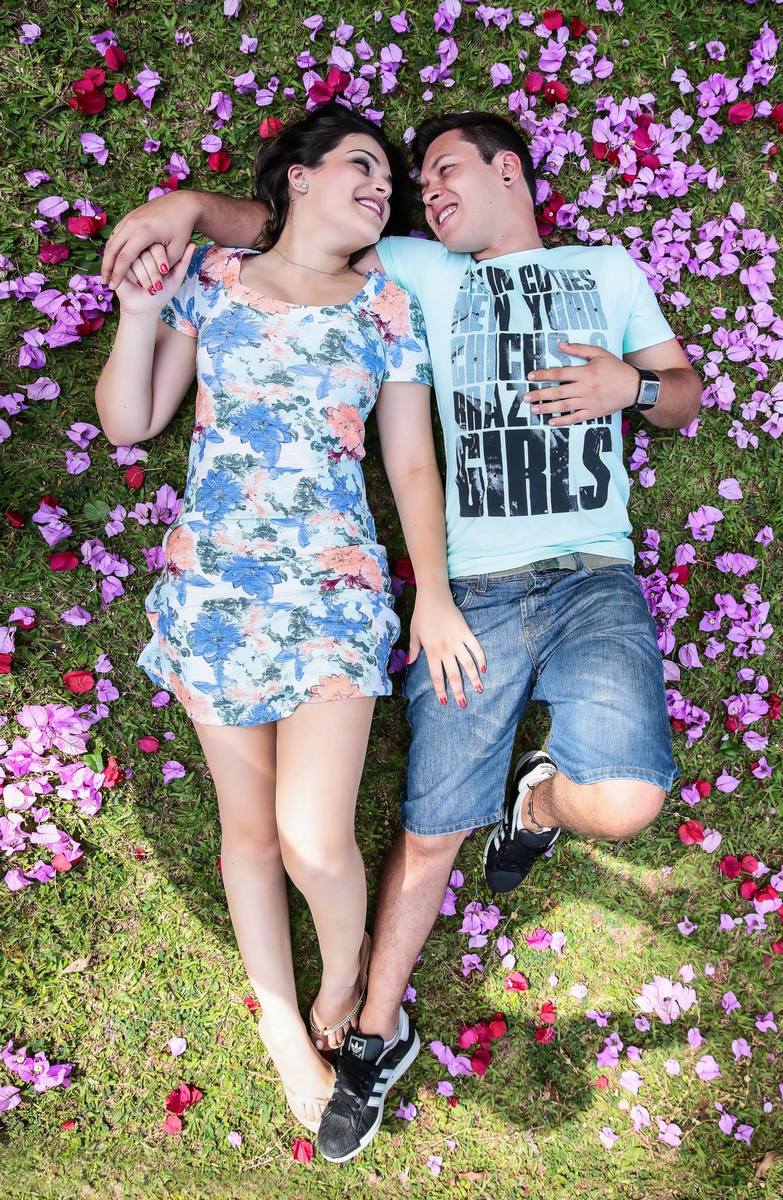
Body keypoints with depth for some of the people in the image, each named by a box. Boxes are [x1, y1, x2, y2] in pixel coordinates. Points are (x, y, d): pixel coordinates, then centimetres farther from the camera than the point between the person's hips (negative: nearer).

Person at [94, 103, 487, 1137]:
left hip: (336, 593, -1)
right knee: (247, 823, 10)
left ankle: (345, 976, 25)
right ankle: (282, 1025, 32)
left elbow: (412, 464, 6)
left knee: (314, 838, -10)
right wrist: (141, 307, -6)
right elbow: (129, 423, 6)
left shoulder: (387, 307, 7)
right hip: (210, 588, 2)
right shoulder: (208, 277, 7)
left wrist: (434, 591, -3)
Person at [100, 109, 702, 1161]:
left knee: (622, 804, -24)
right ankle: (376, 1038, 26)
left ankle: (539, 796, 14)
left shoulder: (608, 267, 18)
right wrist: (187, 204, -3)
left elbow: (686, 394, 19)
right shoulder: (422, 271, 16)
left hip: (595, 581, 0)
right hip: (473, 591, 0)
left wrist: (634, 387, -3)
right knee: (432, 830, 4)